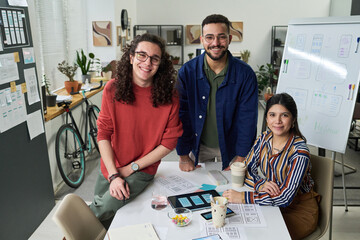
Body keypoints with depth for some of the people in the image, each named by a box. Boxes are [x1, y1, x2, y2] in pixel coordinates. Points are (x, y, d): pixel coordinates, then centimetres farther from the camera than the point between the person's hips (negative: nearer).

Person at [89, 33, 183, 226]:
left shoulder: (169, 96, -13)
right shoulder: (113, 89, -9)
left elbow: (169, 142, -9)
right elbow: (103, 134, -6)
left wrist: (131, 167, -10)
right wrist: (113, 174, -14)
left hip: (142, 171, -2)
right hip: (110, 169, 3)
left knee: (103, 210, -17)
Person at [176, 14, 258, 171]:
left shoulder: (245, 74, -15)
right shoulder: (187, 72, -13)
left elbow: (247, 118, -12)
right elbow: (181, 115, -10)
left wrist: (240, 159, -12)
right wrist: (183, 156, -9)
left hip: (230, 147, 0)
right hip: (198, 146, 1)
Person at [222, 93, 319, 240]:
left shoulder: (300, 152, -23)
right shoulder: (265, 138, -6)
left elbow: (285, 198, -27)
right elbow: (246, 171, 0)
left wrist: (242, 197, -31)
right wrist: (261, 185, -22)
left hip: (299, 211, -4)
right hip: (272, 205, 5)